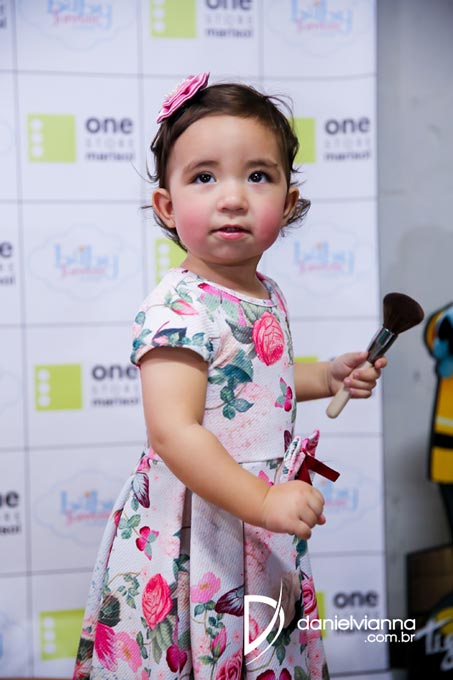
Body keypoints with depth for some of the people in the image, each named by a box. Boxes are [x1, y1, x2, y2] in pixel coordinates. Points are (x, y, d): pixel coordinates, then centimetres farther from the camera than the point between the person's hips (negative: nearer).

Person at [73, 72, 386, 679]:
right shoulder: (177, 308, -23)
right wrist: (263, 503, -30)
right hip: (194, 533, -8)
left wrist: (327, 377, 13)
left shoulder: (267, 296, 5)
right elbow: (174, 433, -30)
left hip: (262, 533, 8)